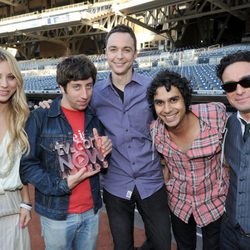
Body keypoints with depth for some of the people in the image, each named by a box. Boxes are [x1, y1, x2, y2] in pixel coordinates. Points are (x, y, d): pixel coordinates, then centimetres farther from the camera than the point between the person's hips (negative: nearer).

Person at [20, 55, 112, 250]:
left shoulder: (95, 118, 2)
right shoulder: (40, 118, -13)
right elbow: (26, 164, -12)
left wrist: (104, 152, -10)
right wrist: (62, 185, -20)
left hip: (92, 210, 4)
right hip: (56, 213, -4)